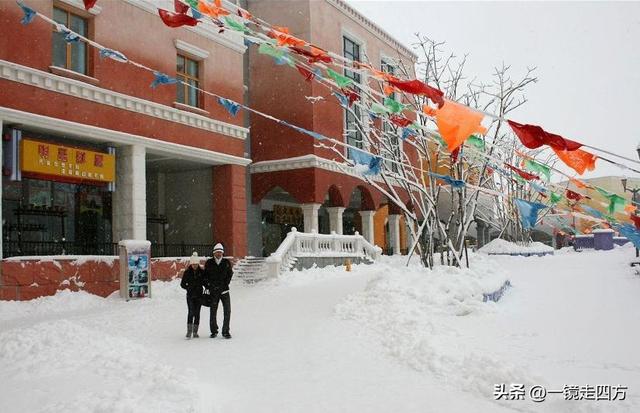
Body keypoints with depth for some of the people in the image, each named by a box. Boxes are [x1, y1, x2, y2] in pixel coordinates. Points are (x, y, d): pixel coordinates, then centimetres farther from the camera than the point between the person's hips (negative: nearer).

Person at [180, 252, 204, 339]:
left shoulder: (202, 272, 3)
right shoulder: (187, 272, 0)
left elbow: (205, 282, 10)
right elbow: (182, 284, 5)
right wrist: (188, 288, -11)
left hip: (199, 295, 2)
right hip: (190, 295, -1)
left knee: (197, 313, 4)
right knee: (191, 312, -12)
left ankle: (195, 332, 12)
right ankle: (189, 331, -10)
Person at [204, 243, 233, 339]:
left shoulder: (227, 262, 4)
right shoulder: (209, 263, 3)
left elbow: (230, 274, 7)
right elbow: (205, 276, 8)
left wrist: (224, 284, -2)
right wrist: (208, 285, -2)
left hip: (224, 290, 0)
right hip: (213, 291, 0)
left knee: (227, 311, -4)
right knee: (213, 312, 7)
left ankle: (226, 331, 5)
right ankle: (214, 331, 22)